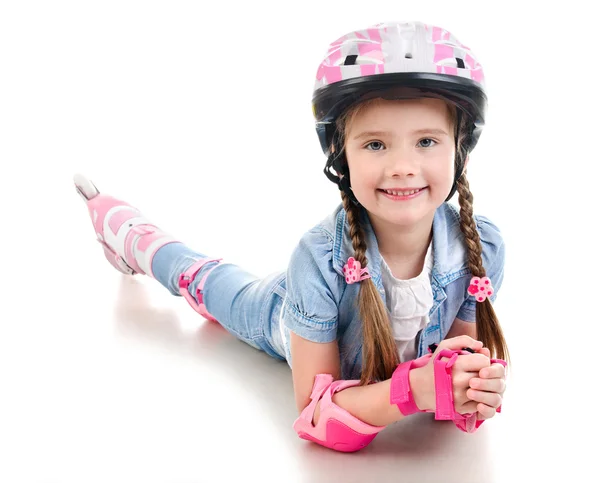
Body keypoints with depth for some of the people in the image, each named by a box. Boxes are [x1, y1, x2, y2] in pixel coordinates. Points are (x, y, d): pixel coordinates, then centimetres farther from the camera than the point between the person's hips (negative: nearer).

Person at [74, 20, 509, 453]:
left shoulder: (482, 246, -36)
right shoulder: (322, 256, -44)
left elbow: (464, 349, -19)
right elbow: (316, 411, -37)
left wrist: (474, 391, -43)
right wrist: (417, 386, -54)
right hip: (282, 315, -1)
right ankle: (123, 227, 49)